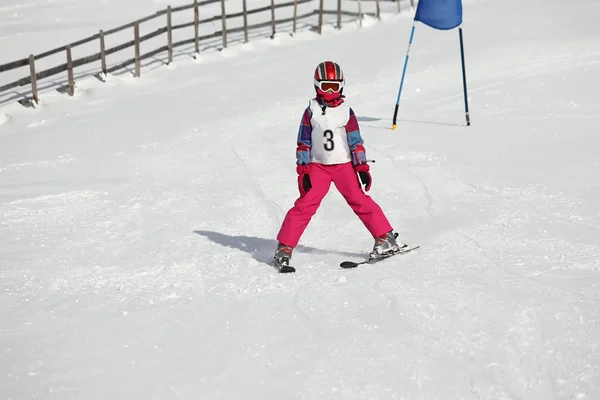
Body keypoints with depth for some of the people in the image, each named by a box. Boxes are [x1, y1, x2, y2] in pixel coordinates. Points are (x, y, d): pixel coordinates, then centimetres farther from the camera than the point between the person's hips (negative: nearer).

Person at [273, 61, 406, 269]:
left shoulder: (346, 111, 0)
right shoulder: (311, 112, 0)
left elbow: (356, 141, 2)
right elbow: (303, 143, 3)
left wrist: (362, 167, -4)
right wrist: (303, 171, -3)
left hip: (344, 165, 0)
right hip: (317, 166, 0)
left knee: (359, 200, -8)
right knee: (305, 204, -7)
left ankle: (386, 237, -1)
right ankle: (284, 246, -3)